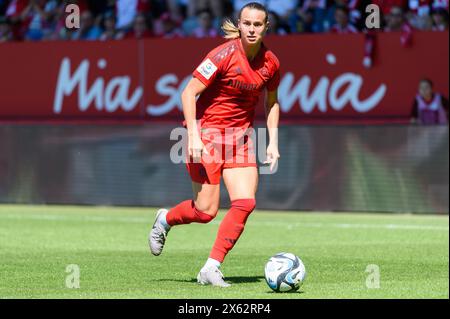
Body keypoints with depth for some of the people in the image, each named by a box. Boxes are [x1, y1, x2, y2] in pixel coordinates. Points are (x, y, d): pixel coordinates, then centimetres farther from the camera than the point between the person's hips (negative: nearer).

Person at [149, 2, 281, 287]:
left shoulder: (270, 62, 0)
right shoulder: (224, 55, -18)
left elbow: (272, 103, 17)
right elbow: (189, 92, -16)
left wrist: (273, 143, 9)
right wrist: (193, 137, -23)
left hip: (241, 136, 5)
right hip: (208, 131, -5)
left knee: (246, 202, -12)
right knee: (206, 211, -6)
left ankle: (211, 269, -3)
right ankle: (165, 219, 28)